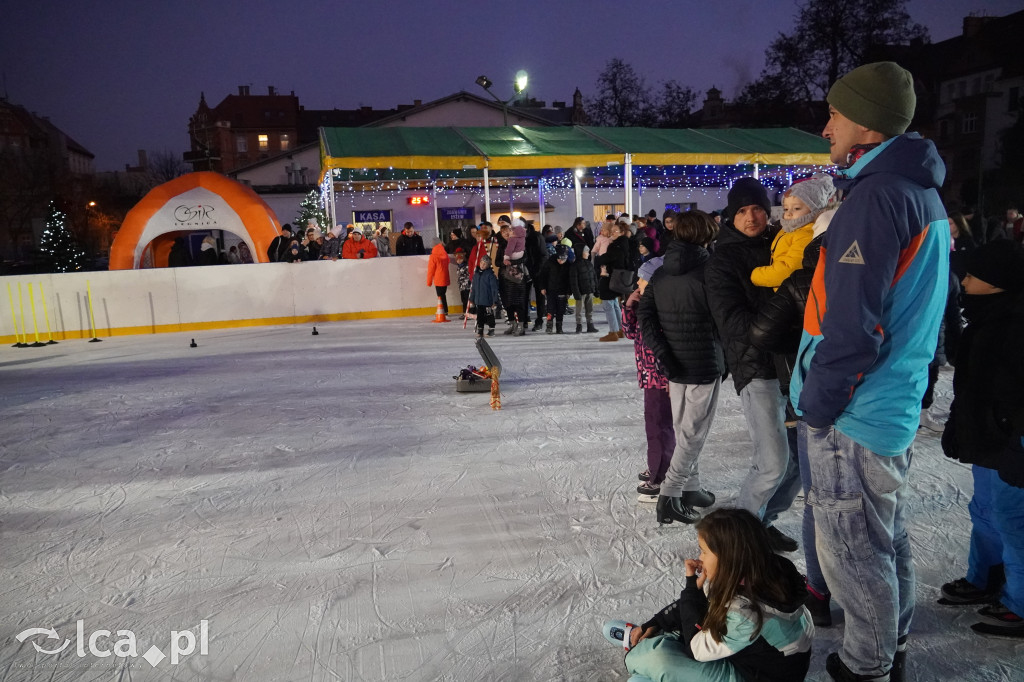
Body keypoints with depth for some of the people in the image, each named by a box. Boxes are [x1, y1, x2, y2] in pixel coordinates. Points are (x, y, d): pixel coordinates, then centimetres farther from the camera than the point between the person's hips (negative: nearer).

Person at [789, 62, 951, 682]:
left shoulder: (876, 195, -19)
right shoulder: (924, 193, 12)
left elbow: (851, 325, -25)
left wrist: (816, 403, -14)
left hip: (854, 417, -10)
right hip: (898, 407, 10)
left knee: (853, 551, 6)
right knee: (887, 537, 22)